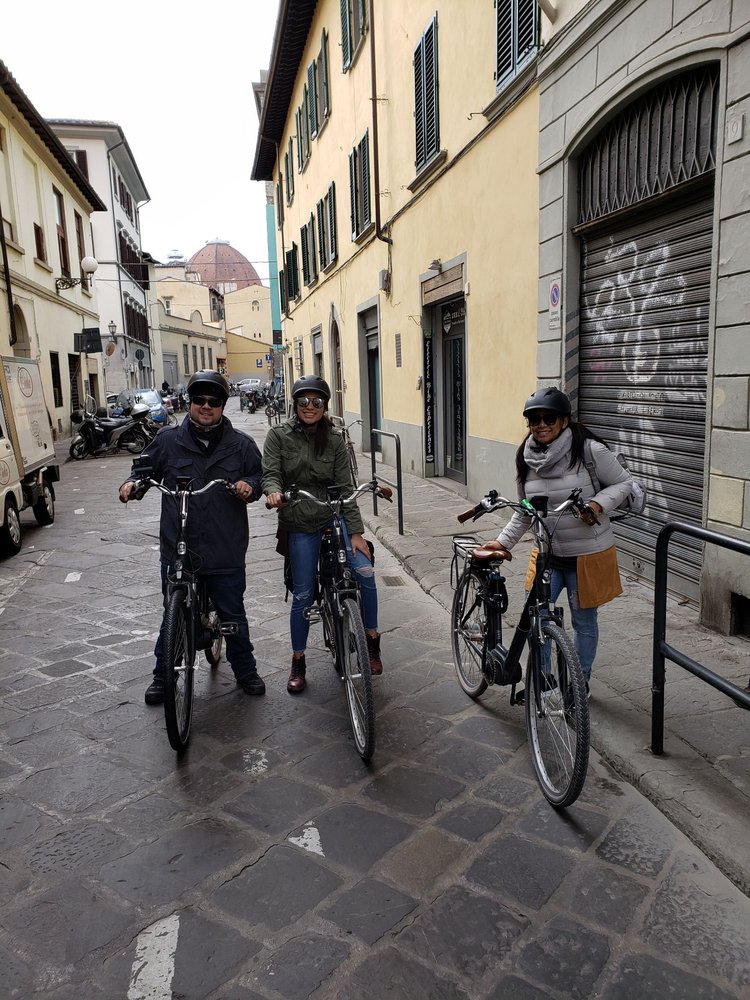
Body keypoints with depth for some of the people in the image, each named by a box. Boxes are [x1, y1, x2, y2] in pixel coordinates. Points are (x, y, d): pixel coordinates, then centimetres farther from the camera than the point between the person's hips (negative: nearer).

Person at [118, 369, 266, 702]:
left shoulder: (241, 445, 3)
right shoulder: (168, 440, 3)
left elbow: (259, 476, 12)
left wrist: (250, 486, -10)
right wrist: (132, 482, -7)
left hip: (226, 551, 0)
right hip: (178, 550, 1)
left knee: (233, 616, 13)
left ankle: (246, 671, 33)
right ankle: (162, 675, 34)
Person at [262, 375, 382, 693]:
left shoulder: (334, 440, 4)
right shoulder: (279, 435, 0)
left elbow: (344, 487, 0)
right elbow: (270, 472, -8)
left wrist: (356, 531, -6)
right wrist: (273, 491, -33)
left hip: (334, 517, 2)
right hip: (300, 525, -2)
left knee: (365, 572, -14)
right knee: (303, 594, 1)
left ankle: (372, 639, 9)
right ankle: (298, 661, 21)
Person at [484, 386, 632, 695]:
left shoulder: (590, 450, -15)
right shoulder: (526, 458, 0)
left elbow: (622, 482, -4)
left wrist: (598, 503, -22)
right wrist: (504, 541, 2)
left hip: (588, 554, -4)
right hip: (547, 554, 4)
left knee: (584, 622, 12)